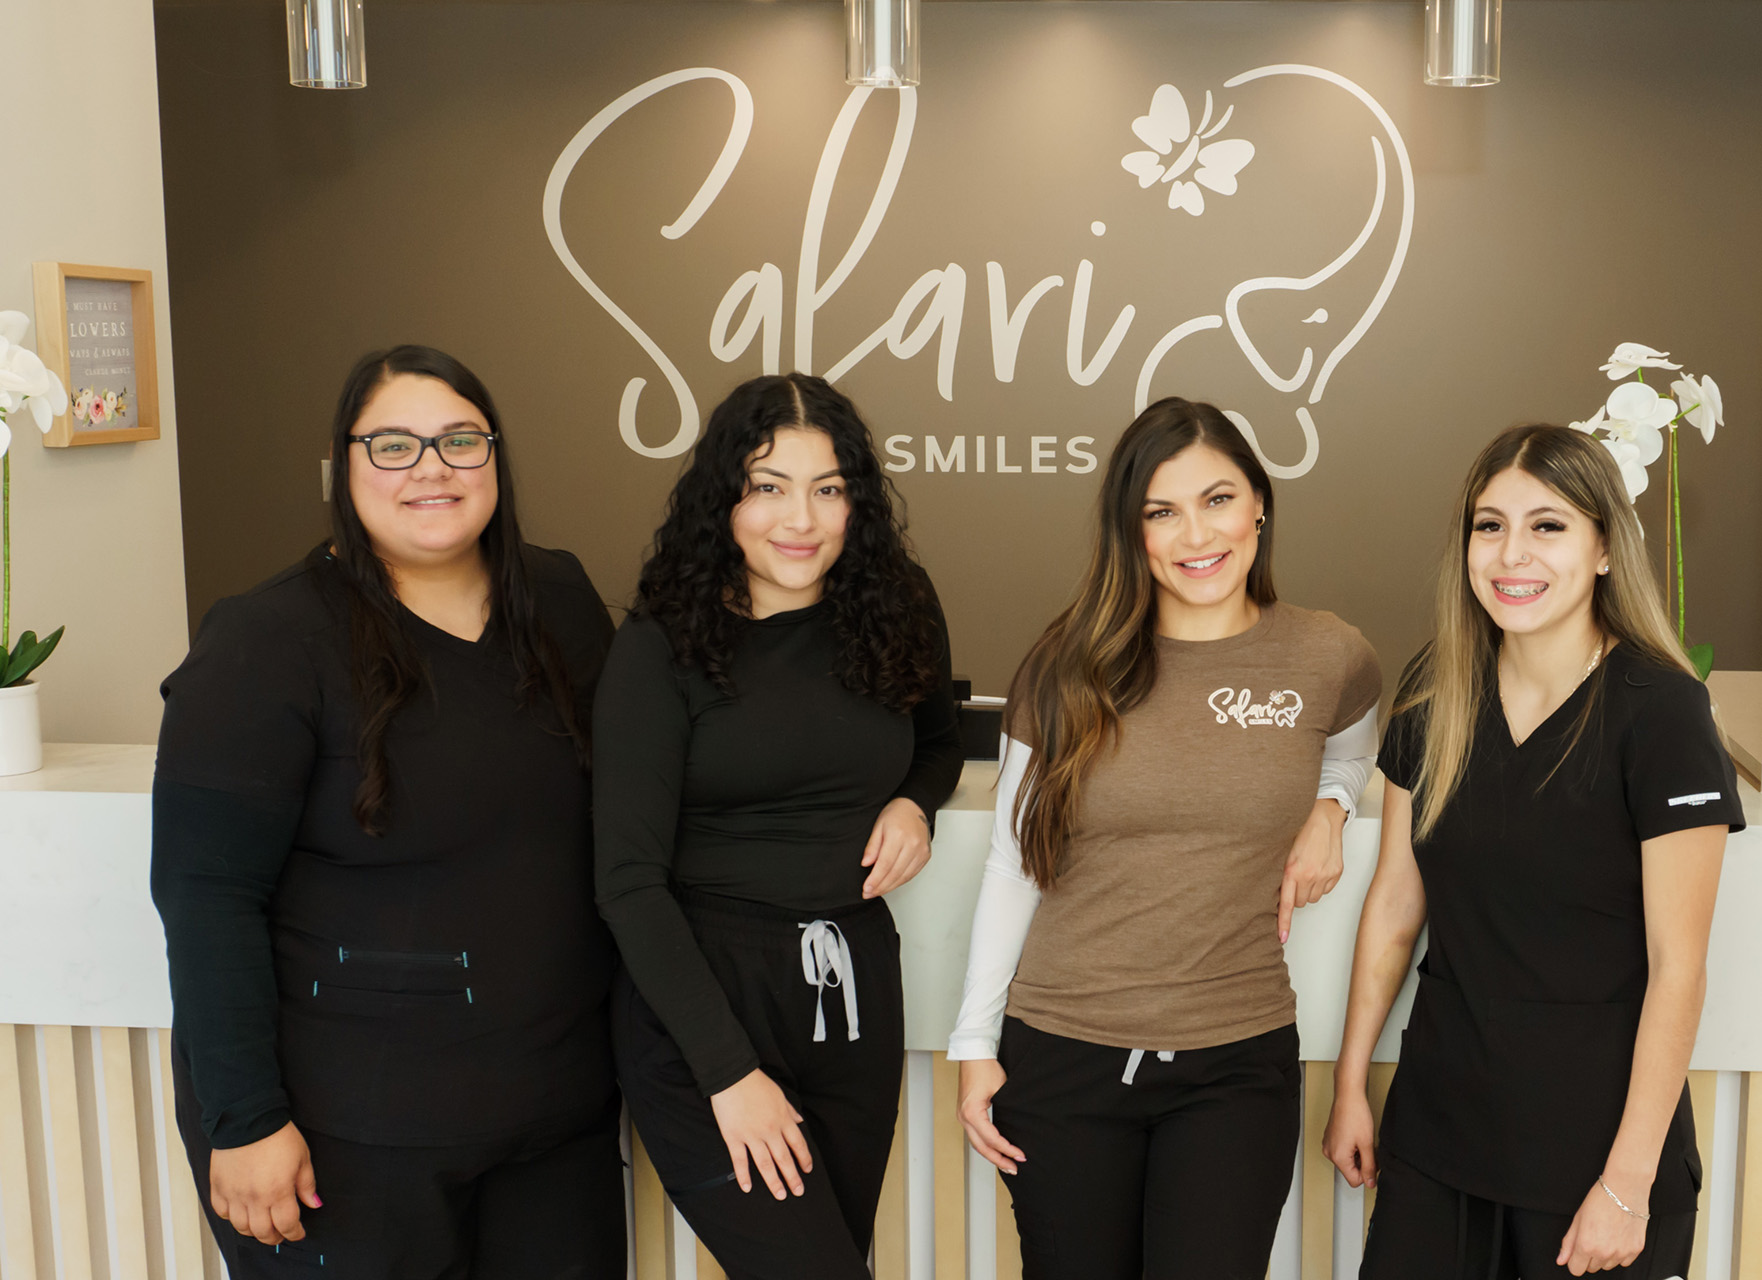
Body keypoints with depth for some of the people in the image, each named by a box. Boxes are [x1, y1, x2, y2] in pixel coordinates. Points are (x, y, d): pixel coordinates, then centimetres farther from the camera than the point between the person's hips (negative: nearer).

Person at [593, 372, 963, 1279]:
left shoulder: (895, 617, 4)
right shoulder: (662, 646, -9)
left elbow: (939, 743, 24)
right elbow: (629, 880, -11)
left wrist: (914, 803, 0)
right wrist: (728, 1069, -14)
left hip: (854, 988, 5)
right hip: (701, 998, -4)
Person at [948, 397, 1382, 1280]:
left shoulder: (1327, 659, -2)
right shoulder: (1068, 668, -3)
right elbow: (1013, 862, 3)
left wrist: (1327, 809, 1)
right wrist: (975, 1042, 2)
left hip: (1237, 1067, 0)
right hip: (1060, 1056, 0)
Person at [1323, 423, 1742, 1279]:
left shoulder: (1660, 710, -15)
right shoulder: (1437, 691, -1)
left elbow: (1676, 967, -14)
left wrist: (1628, 1183, -13)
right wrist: (1350, 1082, 8)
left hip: (1595, 1134, -4)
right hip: (1439, 1119, 4)